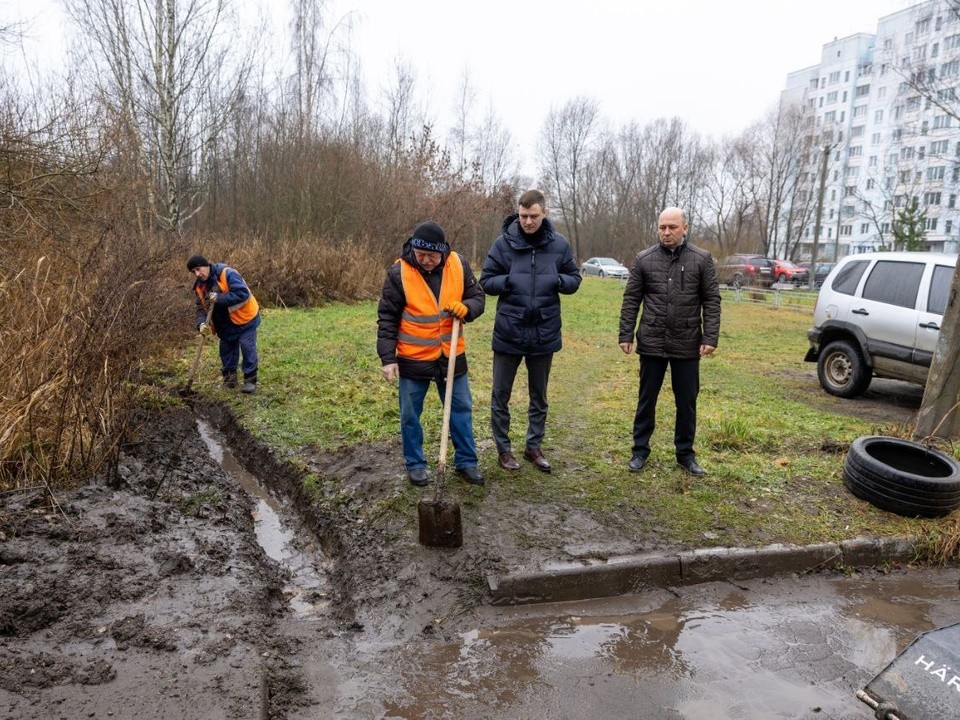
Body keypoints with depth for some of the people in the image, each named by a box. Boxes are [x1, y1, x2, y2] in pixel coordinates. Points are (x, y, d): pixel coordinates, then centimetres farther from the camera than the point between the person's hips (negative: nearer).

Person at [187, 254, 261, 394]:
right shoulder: (200, 286, -1)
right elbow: (201, 308, 1)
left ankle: (250, 380, 3)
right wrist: (201, 323, -19)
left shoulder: (227, 274, -24)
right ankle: (229, 378, 25)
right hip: (225, 324, 7)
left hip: (244, 319, -7)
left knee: (247, 348, -7)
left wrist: (219, 298, -33)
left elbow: (243, 293, -31)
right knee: (226, 350, 11)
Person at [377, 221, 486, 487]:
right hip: (413, 359, -2)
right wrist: (388, 358, -12)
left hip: (452, 355, 3)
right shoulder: (399, 273, -13)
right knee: (410, 415, 8)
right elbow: (387, 318, -9)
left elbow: (478, 297, 4)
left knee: (462, 409, 11)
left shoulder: (459, 265, -6)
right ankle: (415, 464, 26)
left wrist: (466, 307, -19)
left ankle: (466, 462, 26)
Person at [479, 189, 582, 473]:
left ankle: (534, 446, 32)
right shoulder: (503, 243, -7)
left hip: (544, 333, 2)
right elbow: (486, 281, -1)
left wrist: (557, 280, -15)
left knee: (539, 396, 15)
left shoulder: (559, 244, -2)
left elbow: (574, 279, 7)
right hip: (508, 332, -1)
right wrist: (508, 280, -22)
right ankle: (503, 448, 25)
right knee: (500, 395, 8)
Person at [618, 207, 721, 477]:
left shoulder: (702, 259, -1)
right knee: (647, 399, 10)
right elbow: (631, 300, 3)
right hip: (652, 343, 0)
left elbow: (711, 301, -1)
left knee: (686, 402, 10)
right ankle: (640, 450, 23)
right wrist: (626, 335, -3)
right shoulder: (644, 259, 1)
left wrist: (710, 338, -8)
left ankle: (685, 453, 24)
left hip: (687, 345, 0)